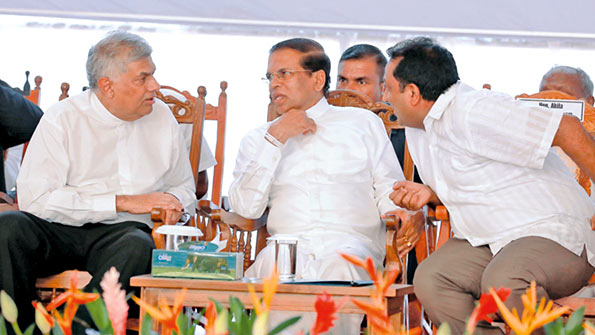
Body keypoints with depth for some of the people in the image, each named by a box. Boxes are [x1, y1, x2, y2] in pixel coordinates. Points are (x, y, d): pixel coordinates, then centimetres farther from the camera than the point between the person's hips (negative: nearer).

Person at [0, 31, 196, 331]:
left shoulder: (162, 118, 14)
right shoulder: (62, 120, 1)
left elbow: (184, 187, 29)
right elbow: (34, 198, -12)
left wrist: (174, 204, 2)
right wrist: (124, 202, -12)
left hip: (122, 231, 2)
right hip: (58, 231, -1)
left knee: (139, 246, -36)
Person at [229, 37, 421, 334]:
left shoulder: (363, 123, 21)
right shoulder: (257, 140, 22)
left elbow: (389, 187, 15)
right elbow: (246, 208, 5)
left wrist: (399, 213, -9)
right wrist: (276, 138, 3)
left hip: (351, 244, -1)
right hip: (287, 245, 1)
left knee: (340, 263, -37)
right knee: (271, 261, -35)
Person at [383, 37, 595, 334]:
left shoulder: (475, 111, -16)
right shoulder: (417, 130, 15)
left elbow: (567, 129, -19)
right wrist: (428, 194, 5)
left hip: (554, 234, -8)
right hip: (488, 243, 8)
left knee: (502, 279, -38)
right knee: (430, 279, -19)